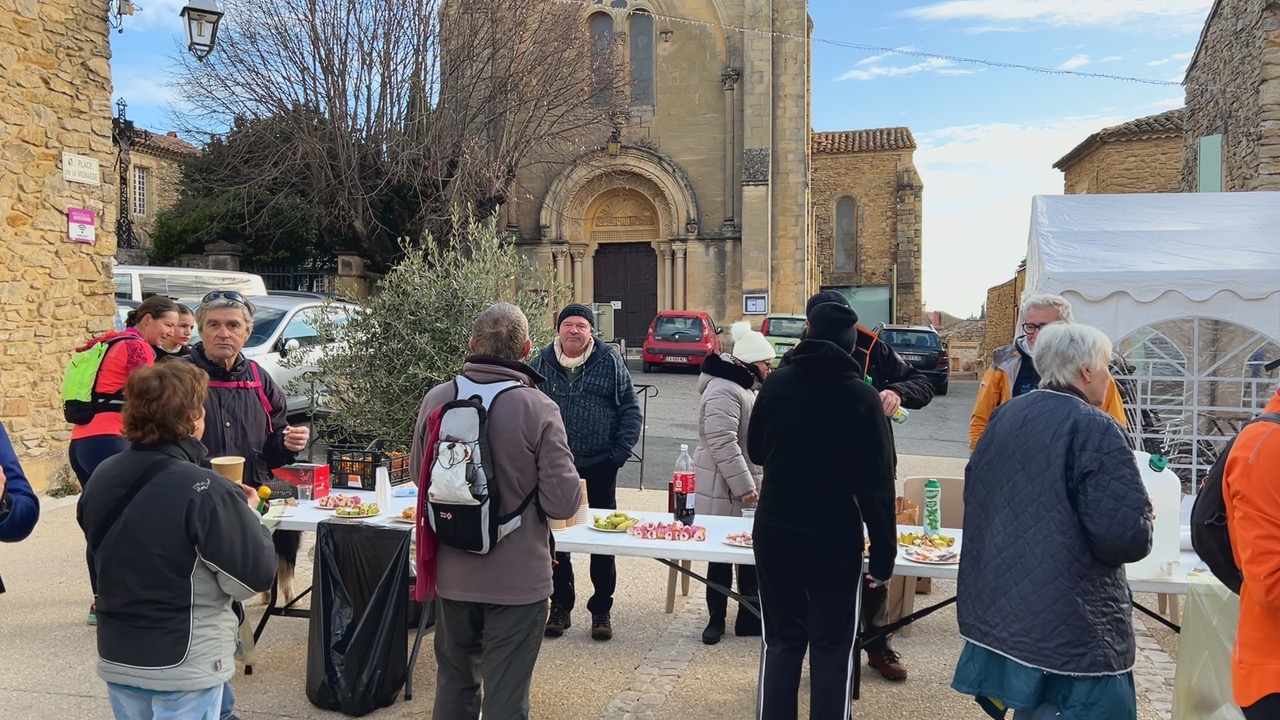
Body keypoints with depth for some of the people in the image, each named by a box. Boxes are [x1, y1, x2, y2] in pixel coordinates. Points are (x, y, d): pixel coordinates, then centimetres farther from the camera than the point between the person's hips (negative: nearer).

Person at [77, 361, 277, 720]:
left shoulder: (102, 476, -3)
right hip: (184, 665, -6)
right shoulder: (205, 491, -24)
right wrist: (248, 515, -3)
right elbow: (255, 575, -19)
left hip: (117, 657, 6)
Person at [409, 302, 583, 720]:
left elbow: (417, 473, 7)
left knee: (454, 685, 23)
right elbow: (564, 503, -17)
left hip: (452, 575, 4)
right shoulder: (538, 409, -19)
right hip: (517, 579, -4)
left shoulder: (437, 400, -8)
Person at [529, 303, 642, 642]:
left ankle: (601, 610, 21)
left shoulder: (610, 363, -2)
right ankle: (560, 606, 24)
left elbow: (631, 411, 0)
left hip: (599, 469, -1)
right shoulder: (541, 364, 2)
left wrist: (619, 453, -8)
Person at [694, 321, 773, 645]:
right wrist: (744, 486, -23)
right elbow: (723, 444, -25)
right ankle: (717, 618, 15)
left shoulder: (748, 387, 15)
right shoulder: (724, 391, -19)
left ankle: (750, 616, 22)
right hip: (725, 489, -9)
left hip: (748, 485, 9)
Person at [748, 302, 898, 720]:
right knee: (832, 647, 10)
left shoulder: (777, 383, -2)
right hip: (835, 537, -2)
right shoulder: (863, 396, -10)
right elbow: (877, 486, -11)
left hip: (775, 531, 3)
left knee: (782, 639, 15)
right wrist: (884, 555, -5)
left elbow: (756, 452, 11)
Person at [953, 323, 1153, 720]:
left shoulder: (1004, 417, 6)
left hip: (1000, 610, 8)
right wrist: (1142, 521, -1)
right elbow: (1129, 537, -21)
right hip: (1073, 630, -7)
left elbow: (978, 504, 17)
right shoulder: (1094, 429, -17)